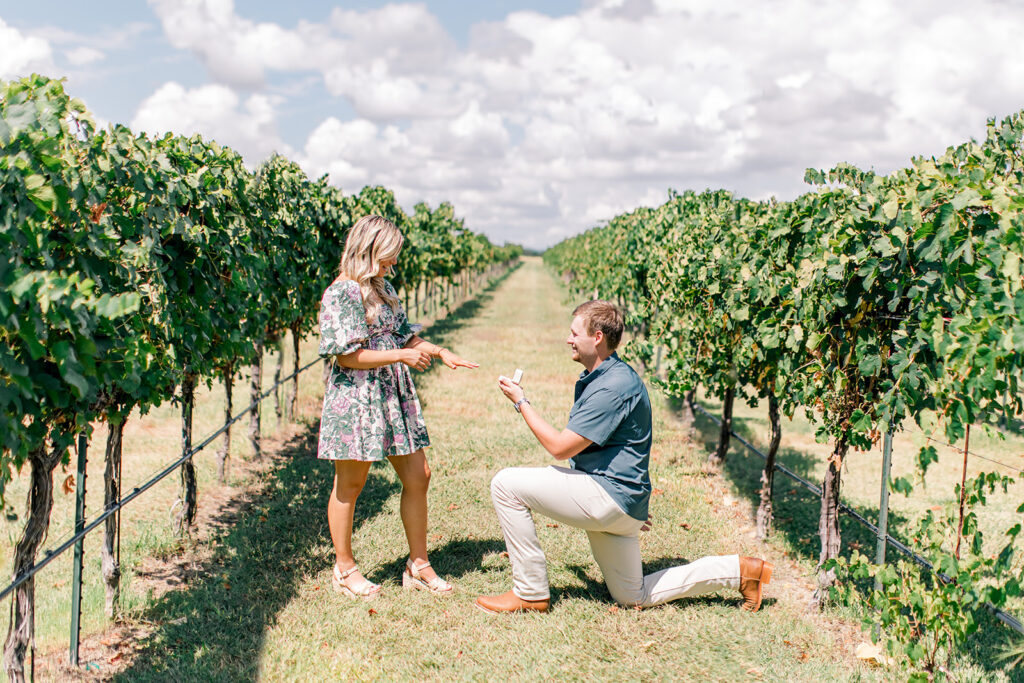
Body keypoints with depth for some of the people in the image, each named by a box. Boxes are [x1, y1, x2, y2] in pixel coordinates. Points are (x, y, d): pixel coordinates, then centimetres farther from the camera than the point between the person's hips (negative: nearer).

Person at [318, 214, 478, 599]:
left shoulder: (384, 289, 12)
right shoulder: (340, 295, -12)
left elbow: (406, 334, 20)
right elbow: (347, 356, -17)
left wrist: (441, 353, 5)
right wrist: (402, 355, -18)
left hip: (394, 396, 8)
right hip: (356, 399, -8)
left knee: (417, 477, 7)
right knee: (349, 485, 6)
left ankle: (418, 566, 19)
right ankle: (345, 569, 22)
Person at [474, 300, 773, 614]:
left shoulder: (614, 387, -19)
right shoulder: (597, 377, 15)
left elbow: (560, 447, -22)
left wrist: (521, 402, -11)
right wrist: (633, 507, 28)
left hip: (608, 495, -11)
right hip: (614, 504, 11)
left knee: (507, 484, -13)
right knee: (633, 597, 18)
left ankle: (530, 594, -6)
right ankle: (739, 570, 21)